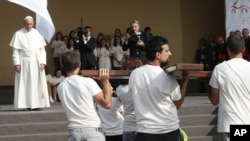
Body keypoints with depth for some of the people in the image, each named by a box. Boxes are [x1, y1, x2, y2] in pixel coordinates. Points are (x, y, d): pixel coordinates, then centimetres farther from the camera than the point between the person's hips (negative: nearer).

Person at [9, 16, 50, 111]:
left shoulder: (37, 33, 5)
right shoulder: (18, 34, 0)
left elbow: (42, 50, 4)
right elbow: (15, 51, -1)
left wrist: (42, 62, -5)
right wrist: (16, 63, -10)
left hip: (36, 63, 2)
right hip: (24, 63, -2)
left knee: (37, 83, 1)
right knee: (24, 83, -2)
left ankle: (37, 104, 4)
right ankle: (26, 105, -1)